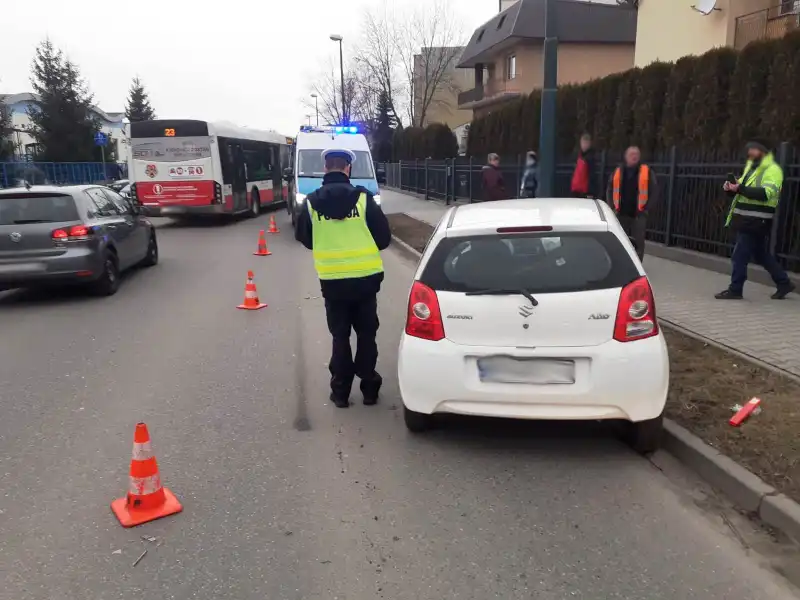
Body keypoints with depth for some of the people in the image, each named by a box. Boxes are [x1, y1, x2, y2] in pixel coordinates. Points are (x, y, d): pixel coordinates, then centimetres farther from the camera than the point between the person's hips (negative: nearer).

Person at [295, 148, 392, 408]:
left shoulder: (311, 203, -5)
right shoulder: (364, 198, -9)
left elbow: (304, 239, 8)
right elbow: (384, 238, -3)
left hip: (332, 281, 1)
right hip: (365, 278, -1)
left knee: (340, 336, 12)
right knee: (366, 333, 13)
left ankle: (340, 391, 16)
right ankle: (369, 387, 19)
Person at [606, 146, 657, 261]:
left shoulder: (647, 172, 0)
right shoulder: (618, 171, 9)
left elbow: (654, 191, 0)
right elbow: (609, 190, 14)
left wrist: (645, 207, -7)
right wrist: (613, 207, 4)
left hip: (638, 214, -3)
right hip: (621, 213, 3)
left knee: (638, 242, -2)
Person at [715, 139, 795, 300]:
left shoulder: (773, 170, -9)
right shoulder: (751, 167, 20)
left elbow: (766, 193, -23)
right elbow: (741, 192, 23)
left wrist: (740, 188, -29)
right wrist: (731, 188, 0)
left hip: (756, 223, -9)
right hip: (746, 220, 9)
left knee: (740, 256, -7)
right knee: (761, 255, 17)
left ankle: (735, 290, 1)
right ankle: (784, 283, 29)